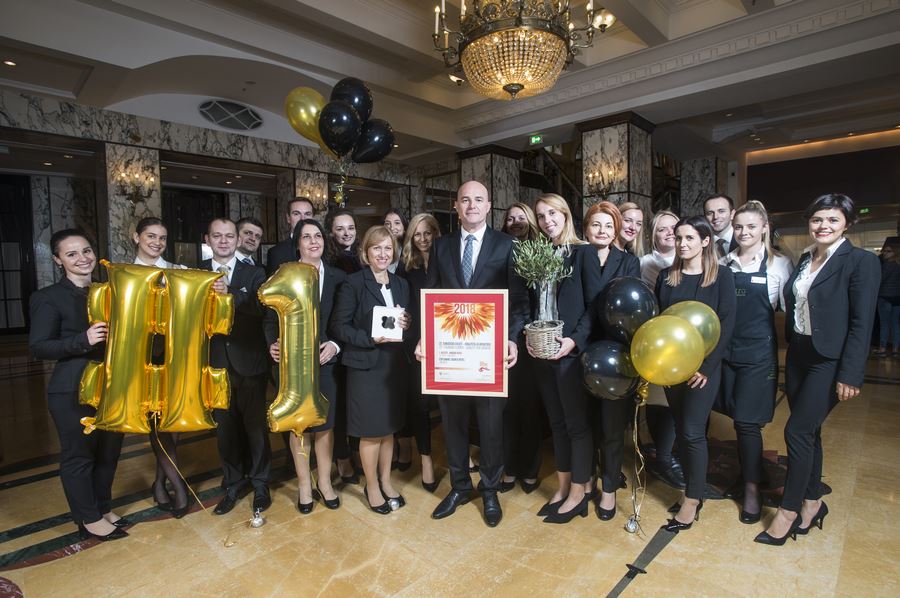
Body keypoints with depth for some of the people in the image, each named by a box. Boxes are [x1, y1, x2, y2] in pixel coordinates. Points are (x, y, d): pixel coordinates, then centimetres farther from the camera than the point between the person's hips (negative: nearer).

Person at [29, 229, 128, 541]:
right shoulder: (48, 297, -8)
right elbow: (38, 347, -14)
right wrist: (83, 340, -27)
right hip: (74, 392, -5)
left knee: (109, 452, 16)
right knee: (78, 455, 9)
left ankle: (104, 508, 35)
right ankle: (89, 519, 26)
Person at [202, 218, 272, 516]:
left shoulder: (254, 274, -1)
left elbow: (259, 308, -18)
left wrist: (230, 294, -32)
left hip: (249, 362, -2)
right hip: (216, 363, 2)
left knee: (256, 425, 8)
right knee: (225, 427, 13)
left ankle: (260, 483, 27)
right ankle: (233, 483, 32)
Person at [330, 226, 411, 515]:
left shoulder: (401, 284, 10)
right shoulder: (353, 283, -8)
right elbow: (339, 326, -11)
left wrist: (406, 325, -7)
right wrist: (371, 339, -20)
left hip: (395, 365, 5)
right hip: (366, 366, -5)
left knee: (389, 428, 16)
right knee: (371, 432, 6)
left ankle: (386, 481, 34)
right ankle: (372, 487, 26)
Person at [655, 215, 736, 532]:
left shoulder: (722, 276, -3)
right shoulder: (667, 276, 7)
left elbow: (726, 324, -7)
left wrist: (706, 366, -13)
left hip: (703, 366, -4)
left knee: (693, 431, -3)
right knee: (680, 429, 11)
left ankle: (692, 501, 12)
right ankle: (693, 490, 27)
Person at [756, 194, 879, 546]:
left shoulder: (861, 262, -10)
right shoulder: (805, 259, 9)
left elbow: (862, 323, -14)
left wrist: (850, 375, -17)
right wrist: (789, 350, 8)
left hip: (830, 361, -6)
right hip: (798, 355, 6)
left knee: (798, 431, -5)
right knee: (808, 431, 15)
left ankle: (788, 510, 11)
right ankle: (813, 501, 31)